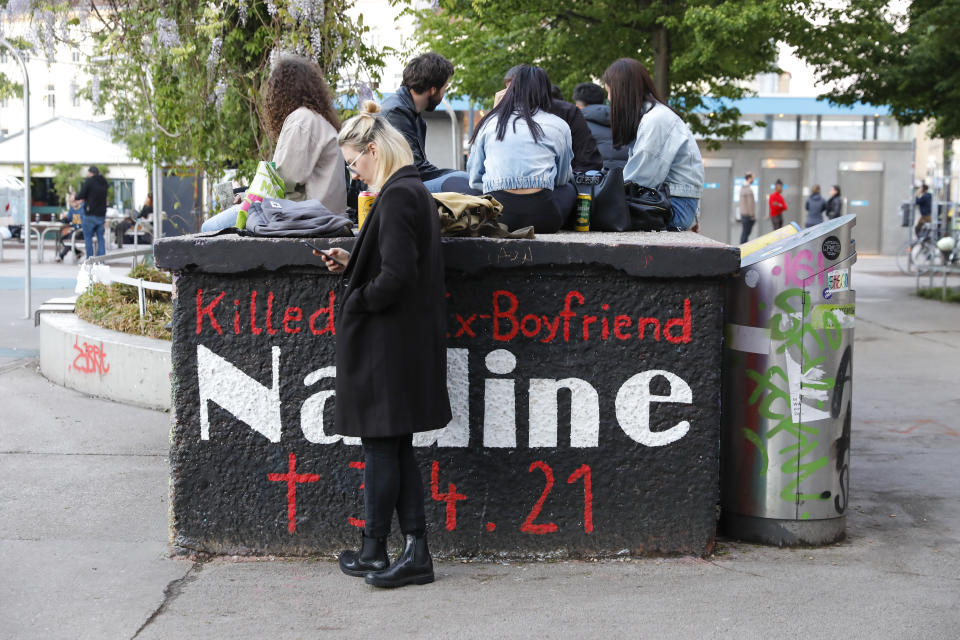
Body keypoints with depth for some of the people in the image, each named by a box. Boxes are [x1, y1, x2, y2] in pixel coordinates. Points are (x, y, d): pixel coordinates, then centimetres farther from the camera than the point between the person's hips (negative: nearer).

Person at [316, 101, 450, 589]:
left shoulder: (397, 197, -18)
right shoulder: (416, 191, 13)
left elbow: (396, 276, -24)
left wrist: (355, 302, -10)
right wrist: (351, 265, 9)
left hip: (388, 344, -10)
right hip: (410, 342, 10)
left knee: (380, 447, 2)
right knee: (397, 448, 12)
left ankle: (373, 553, 13)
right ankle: (414, 552, 13)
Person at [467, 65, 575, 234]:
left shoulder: (489, 123, 11)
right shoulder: (558, 126, 7)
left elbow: (474, 179, 15)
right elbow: (562, 178, 20)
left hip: (496, 218, 3)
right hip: (540, 216, -2)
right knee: (569, 188, 29)